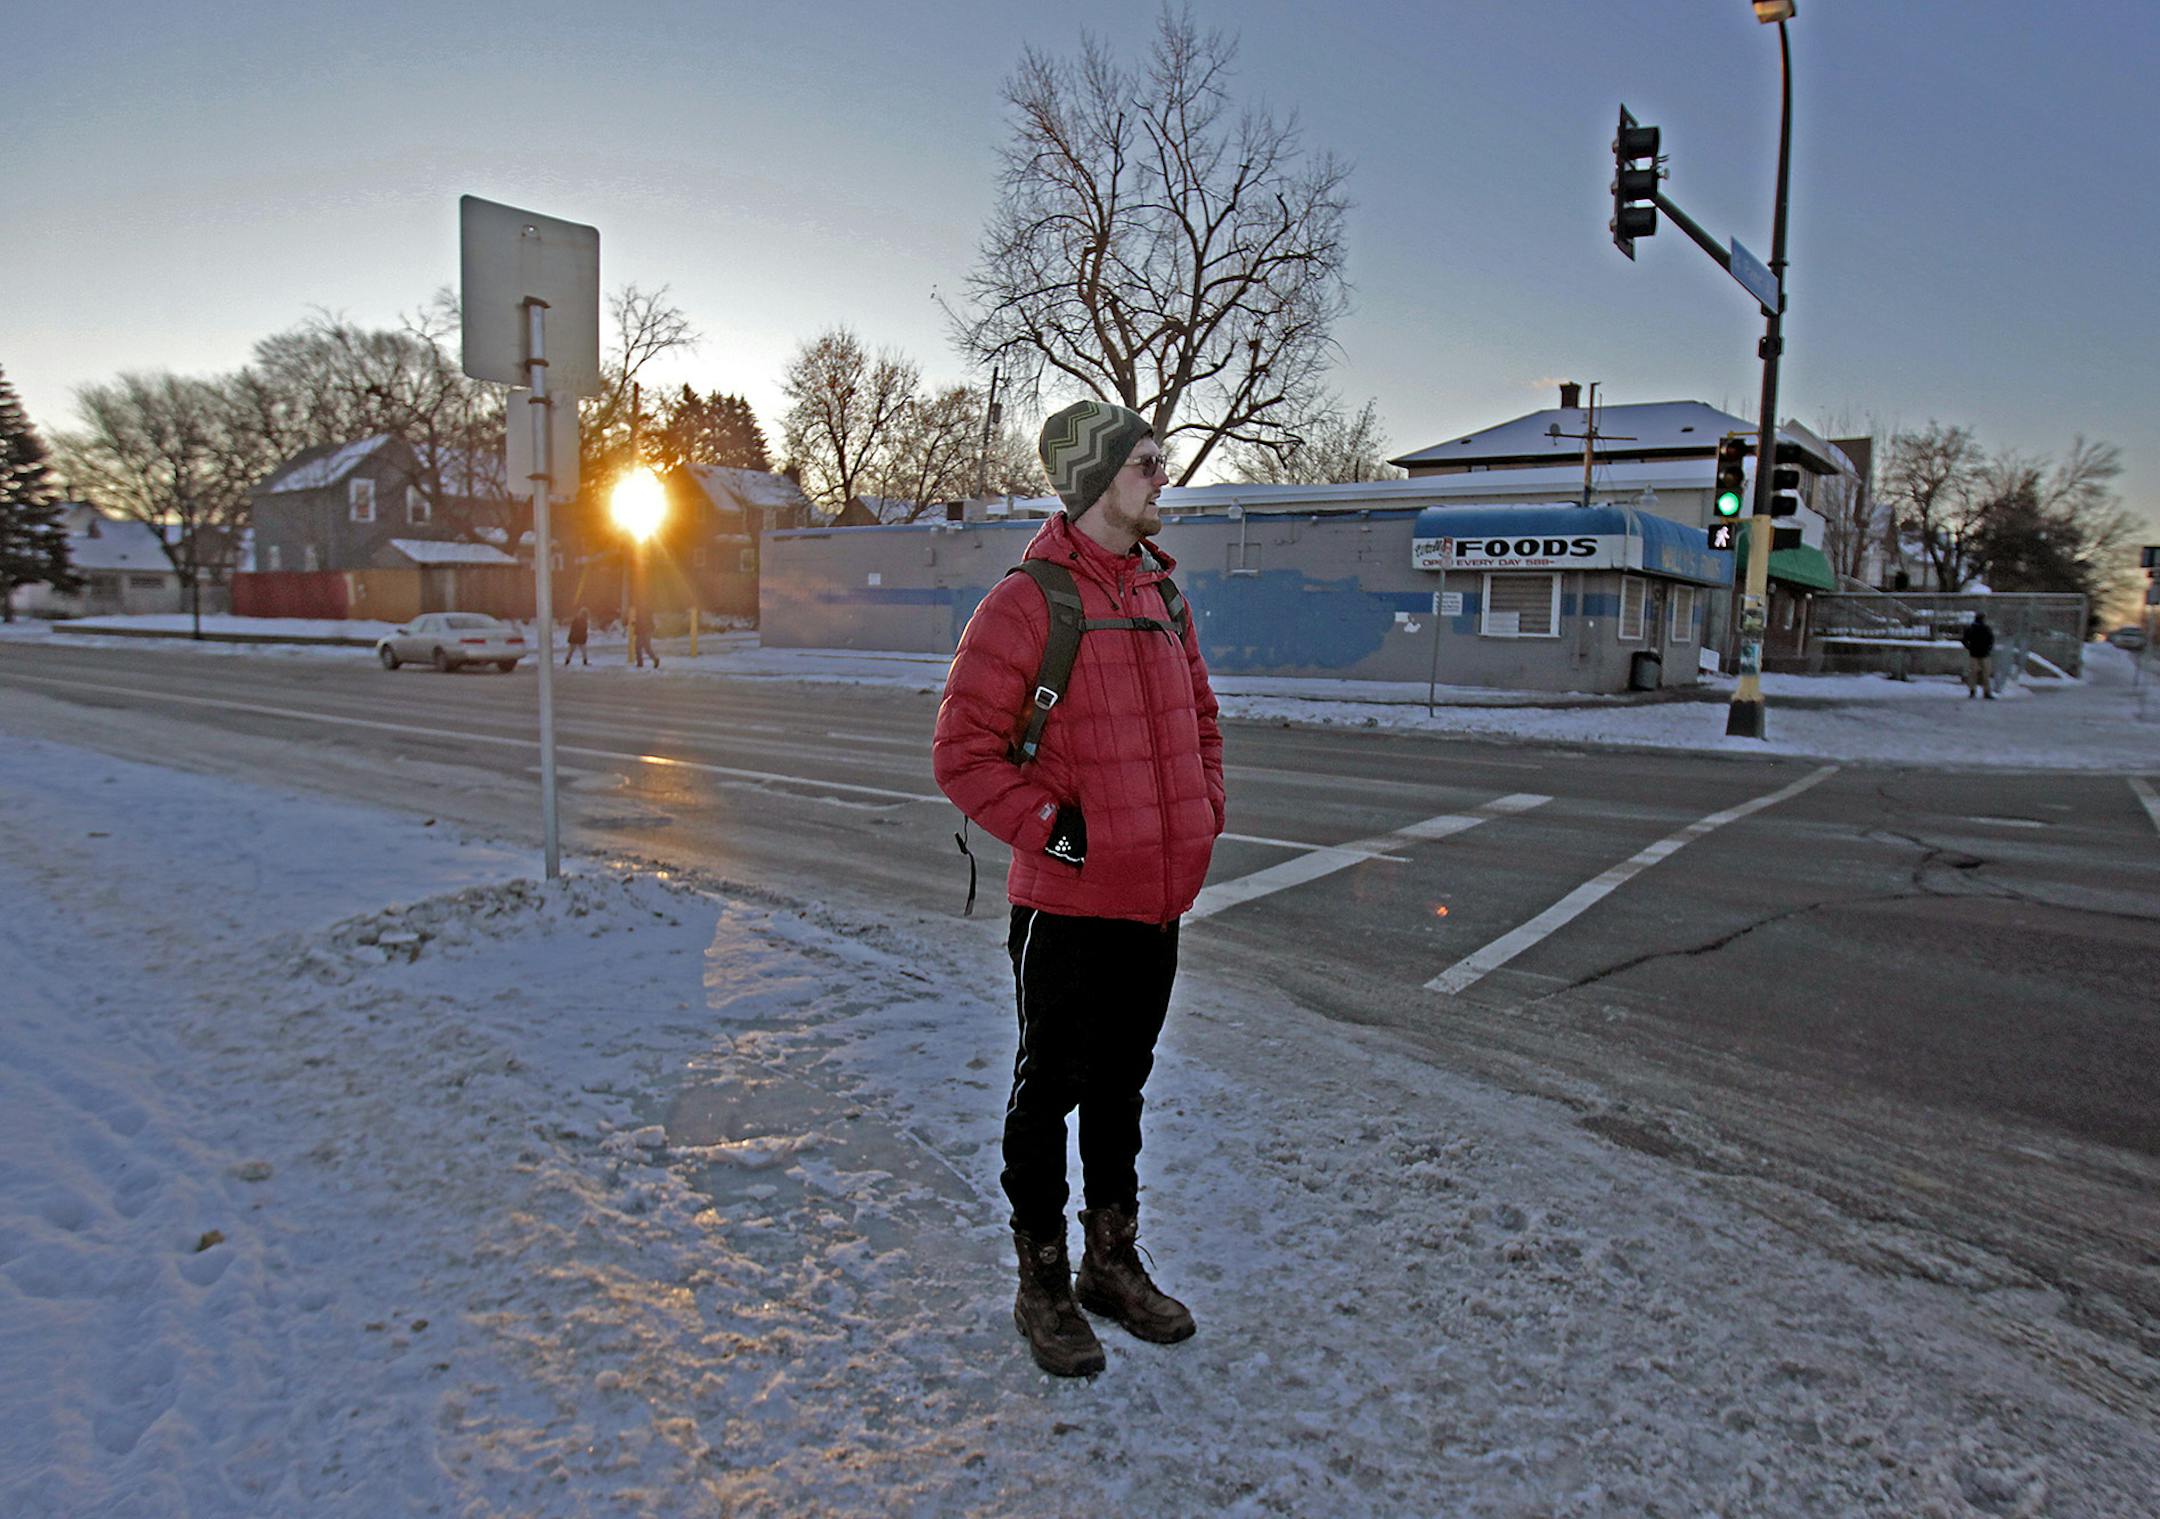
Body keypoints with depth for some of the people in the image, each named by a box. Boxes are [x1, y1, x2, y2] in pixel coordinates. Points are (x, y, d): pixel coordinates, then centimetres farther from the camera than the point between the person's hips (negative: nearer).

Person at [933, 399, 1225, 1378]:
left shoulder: (1158, 595, 11)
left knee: (1121, 1085, 19)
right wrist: (1051, 828, -17)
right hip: (1068, 902, -7)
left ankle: (1114, 1263, 36)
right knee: (1049, 1091, 8)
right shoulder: (1028, 601, -13)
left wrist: (1202, 815, 11)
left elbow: (1198, 718, 23)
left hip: (1158, 897, 7)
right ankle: (1042, 1285, 24)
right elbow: (964, 751, -15)